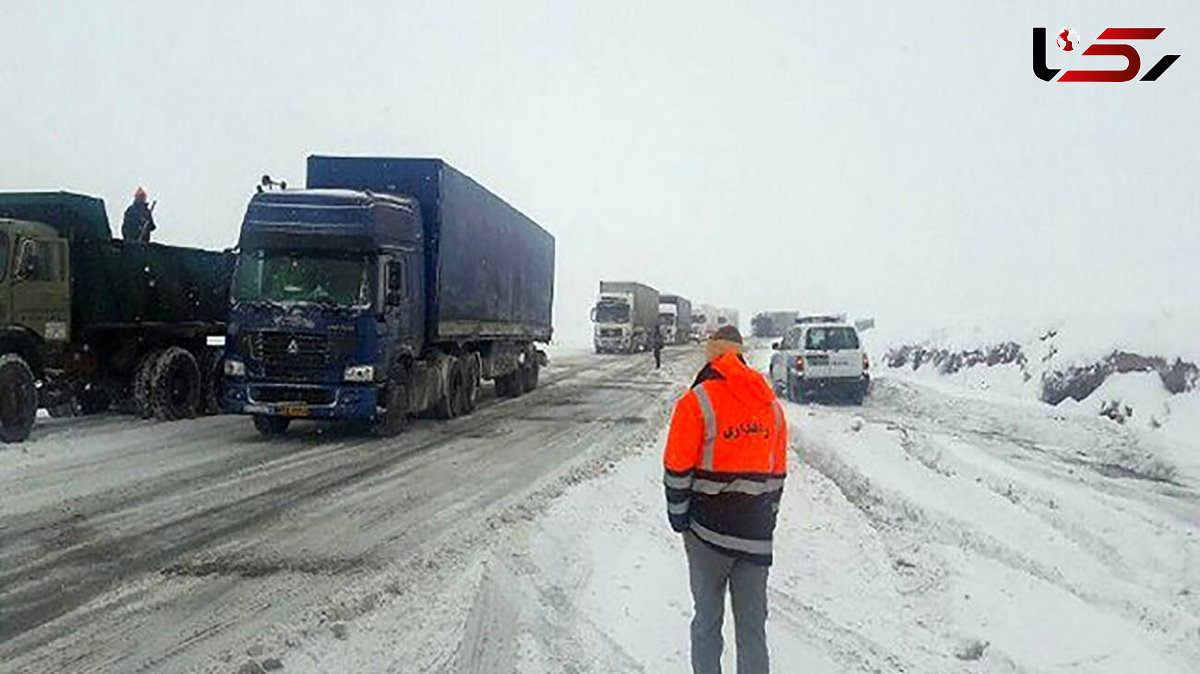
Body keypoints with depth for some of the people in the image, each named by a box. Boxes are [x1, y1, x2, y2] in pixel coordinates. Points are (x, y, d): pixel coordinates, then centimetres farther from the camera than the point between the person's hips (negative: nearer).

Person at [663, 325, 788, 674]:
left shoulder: (697, 402, -11)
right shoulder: (771, 404, 6)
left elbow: (677, 469, -10)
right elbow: (778, 472, 12)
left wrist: (678, 515, 3)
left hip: (708, 530, -4)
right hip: (756, 536, 4)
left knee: (708, 618, 9)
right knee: (753, 624, 10)